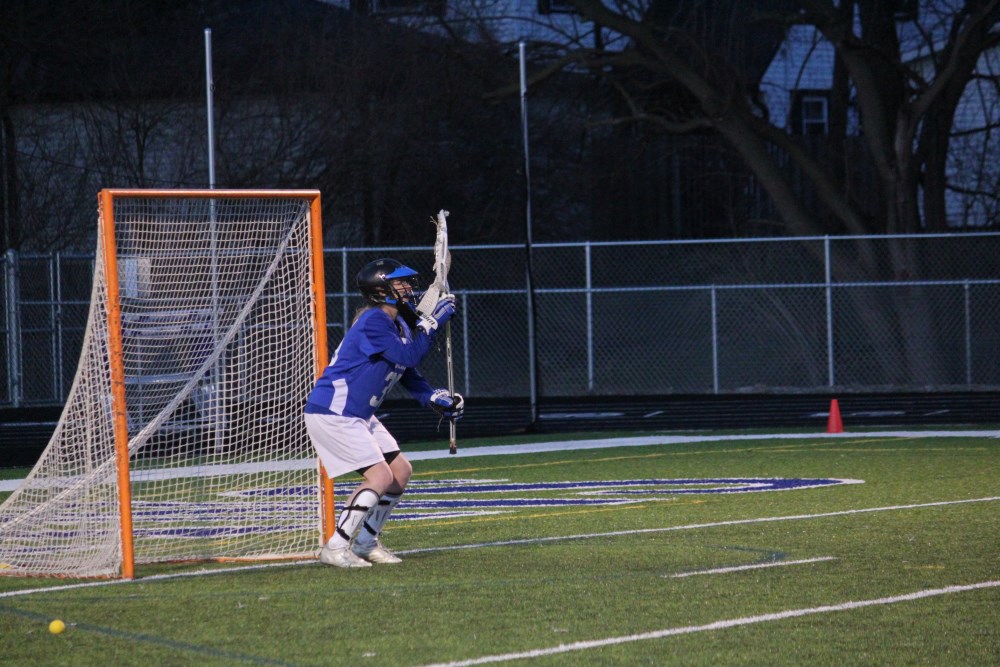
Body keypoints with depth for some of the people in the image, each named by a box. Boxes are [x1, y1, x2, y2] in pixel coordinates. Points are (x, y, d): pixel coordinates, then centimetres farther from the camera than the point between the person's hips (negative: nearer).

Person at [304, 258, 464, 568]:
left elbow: (407, 372, 18)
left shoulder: (399, 323, 12)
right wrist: (431, 321, -18)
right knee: (381, 475, -18)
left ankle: (366, 542, 20)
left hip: (359, 415, 10)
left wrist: (433, 397, 4)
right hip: (332, 412, -10)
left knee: (401, 470, 11)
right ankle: (336, 548, -15)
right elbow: (409, 356, -25)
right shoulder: (374, 320, -19)